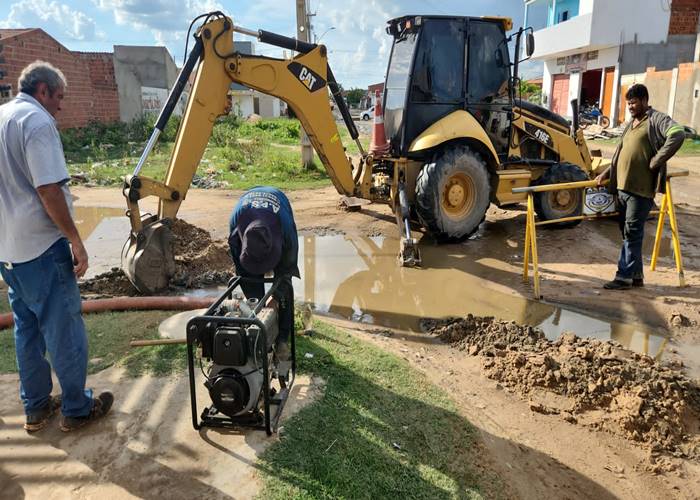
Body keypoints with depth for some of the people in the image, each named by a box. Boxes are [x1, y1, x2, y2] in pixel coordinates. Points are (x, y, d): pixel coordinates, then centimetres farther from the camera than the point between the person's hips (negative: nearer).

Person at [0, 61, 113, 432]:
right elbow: (49, 191, -22)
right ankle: (76, 409, 15)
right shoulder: (37, 121, -14)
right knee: (64, 331, 3)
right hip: (41, 248, -9)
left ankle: (36, 408, 28)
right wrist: (76, 241, -16)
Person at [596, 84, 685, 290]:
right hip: (623, 186, 9)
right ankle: (636, 274, 20)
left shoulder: (657, 119, -5)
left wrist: (656, 161, -20)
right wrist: (607, 173, 15)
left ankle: (625, 276, 0)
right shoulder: (631, 125, 21)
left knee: (632, 233, -5)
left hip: (640, 188, -9)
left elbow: (678, 134, -22)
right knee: (628, 232, 11)